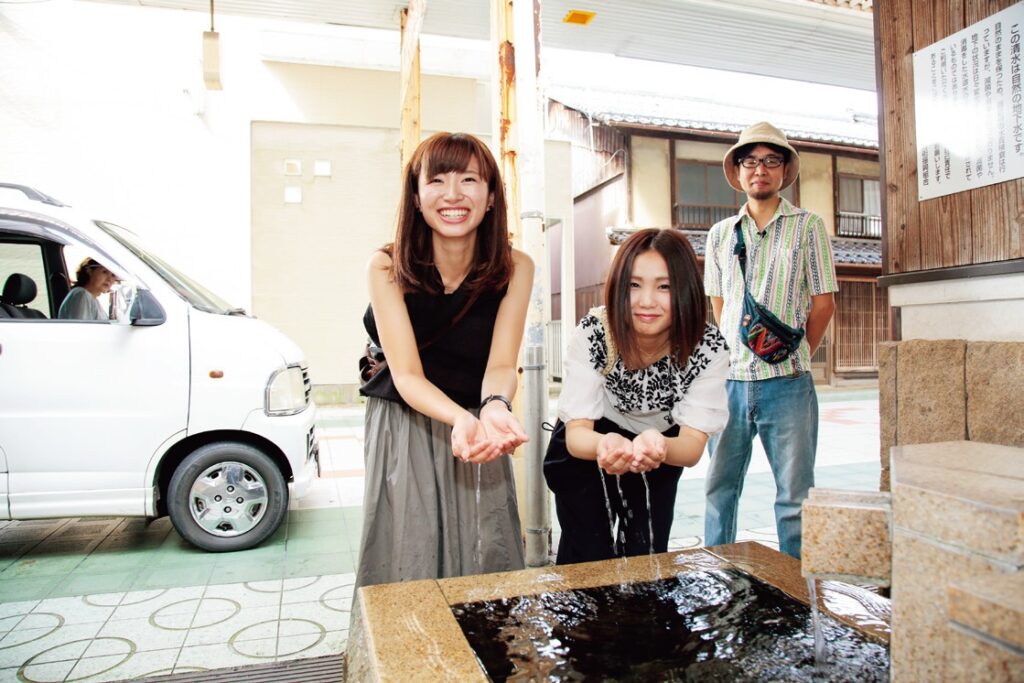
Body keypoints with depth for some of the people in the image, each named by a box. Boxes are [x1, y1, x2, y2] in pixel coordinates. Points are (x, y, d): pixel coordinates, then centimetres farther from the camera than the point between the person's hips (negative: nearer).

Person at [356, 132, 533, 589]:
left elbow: (501, 363, -15)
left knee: (485, 566, 7)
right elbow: (406, 373, -19)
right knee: (406, 569, 5)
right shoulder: (388, 268, -14)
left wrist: (493, 409, -39)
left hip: (478, 427, 2)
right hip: (403, 430, -1)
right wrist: (460, 419, -39)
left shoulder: (515, 269, -10)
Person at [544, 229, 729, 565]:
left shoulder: (709, 347, -24)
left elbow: (693, 444, -25)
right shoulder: (592, 334, -29)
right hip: (586, 449, -1)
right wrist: (605, 445, -51)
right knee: (587, 560, -6)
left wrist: (658, 446, -50)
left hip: (662, 451, 2)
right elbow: (576, 432, -26)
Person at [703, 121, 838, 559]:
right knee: (719, 487, 10)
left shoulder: (808, 226, 4)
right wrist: (733, 357, 9)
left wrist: (794, 357, 6)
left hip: (787, 384, -2)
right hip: (728, 380, 3)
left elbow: (823, 303, 4)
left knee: (795, 496, 5)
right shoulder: (720, 234, 12)